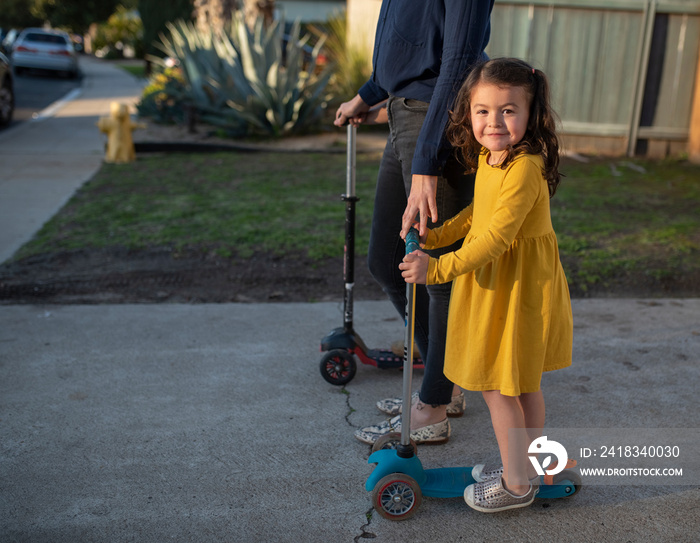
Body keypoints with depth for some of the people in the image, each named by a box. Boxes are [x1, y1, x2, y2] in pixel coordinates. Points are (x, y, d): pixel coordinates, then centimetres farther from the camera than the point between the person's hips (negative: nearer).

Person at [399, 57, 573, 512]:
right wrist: (434, 236, 10)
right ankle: (525, 468, 39)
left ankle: (516, 484, 21)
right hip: (497, 283, 9)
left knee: (497, 386, 3)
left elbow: (495, 239, -29)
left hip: (516, 290, -9)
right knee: (522, 385, 21)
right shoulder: (489, 159, 5)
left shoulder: (525, 168, -25)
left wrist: (440, 268, -28)